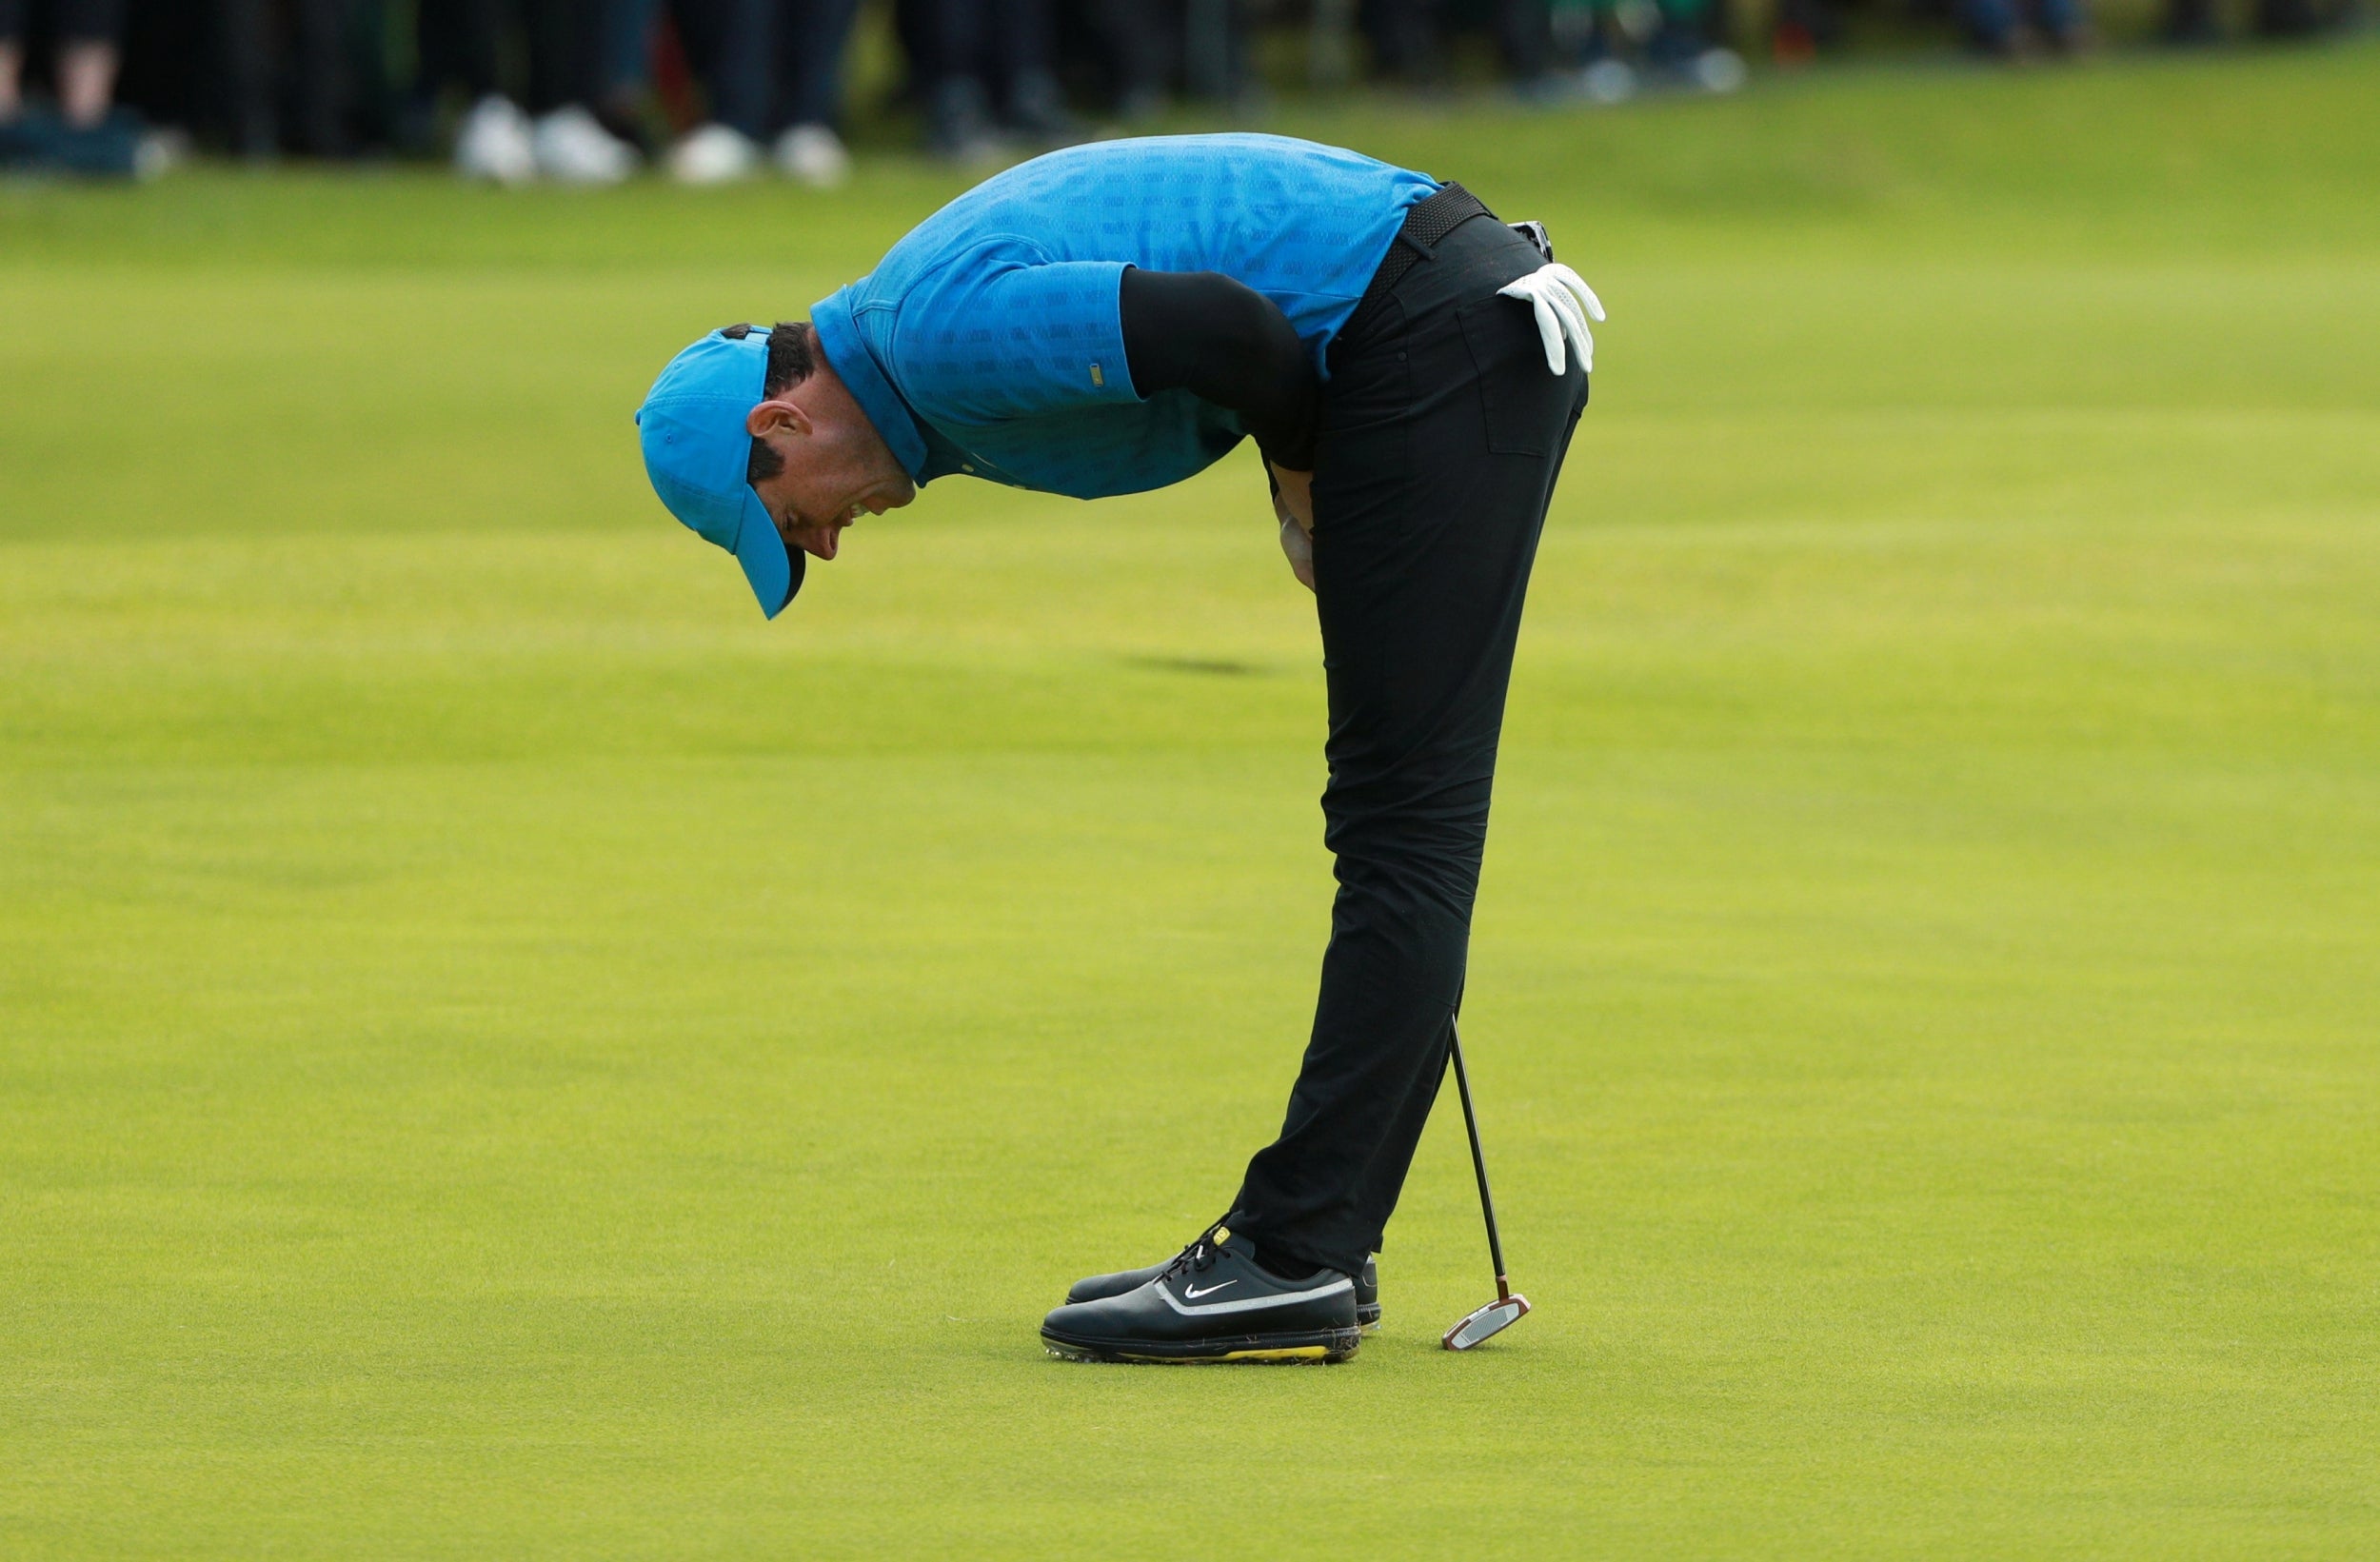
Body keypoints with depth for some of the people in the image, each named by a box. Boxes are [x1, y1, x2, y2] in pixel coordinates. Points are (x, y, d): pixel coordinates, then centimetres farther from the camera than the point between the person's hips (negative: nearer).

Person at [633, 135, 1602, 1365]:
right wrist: (1312, 493, 10)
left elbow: (1230, 329, -22)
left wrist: (1302, 490, -4)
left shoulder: (941, 335, -14)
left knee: (1402, 826, -9)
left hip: (1443, 339, -10)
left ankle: (1291, 1263, -11)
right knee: (1394, 820, 11)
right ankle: (1312, 1249, 15)